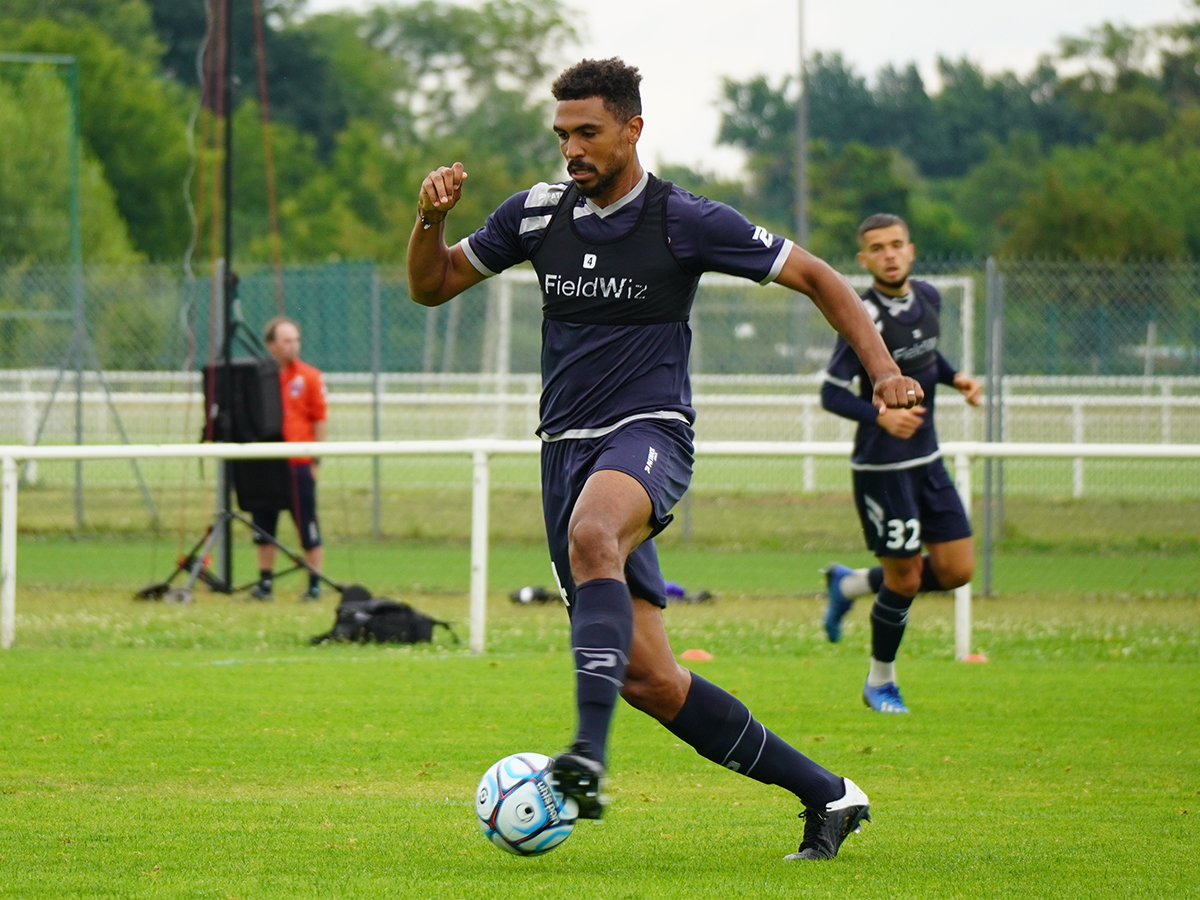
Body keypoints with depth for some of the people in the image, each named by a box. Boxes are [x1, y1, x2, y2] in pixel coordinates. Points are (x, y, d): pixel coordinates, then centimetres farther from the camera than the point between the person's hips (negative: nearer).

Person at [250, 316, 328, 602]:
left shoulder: (309, 377, 1)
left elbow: (320, 420, 1)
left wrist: (316, 460, -4)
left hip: (298, 464, -3)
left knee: (308, 526, -1)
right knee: (263, 526, 6)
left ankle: (314, 585, 4)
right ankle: (265, 583, 15)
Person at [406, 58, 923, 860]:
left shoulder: (684, 222, -5)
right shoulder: (538, 214, 7)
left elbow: (814, 276, 1)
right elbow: (431, 285, 17)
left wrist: (884, 370, -10)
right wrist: (431, 218, -4)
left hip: (648, 436, -5)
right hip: (567, 449, 5)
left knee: (592, 533, -41)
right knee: (647, 680, -1)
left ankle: (591, 753, -52)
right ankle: (826, 795, 12)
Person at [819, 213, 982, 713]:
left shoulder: (927, 297, 4)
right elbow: (832, 392, -18)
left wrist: (954, 377, 4)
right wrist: (881, 415, -35)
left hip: (927, 460, 7)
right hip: (881, 466, -7)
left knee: (956, 569, 4)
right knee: (904, 578, -2)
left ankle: (850, 584, 27)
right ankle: (880, 683, 21)